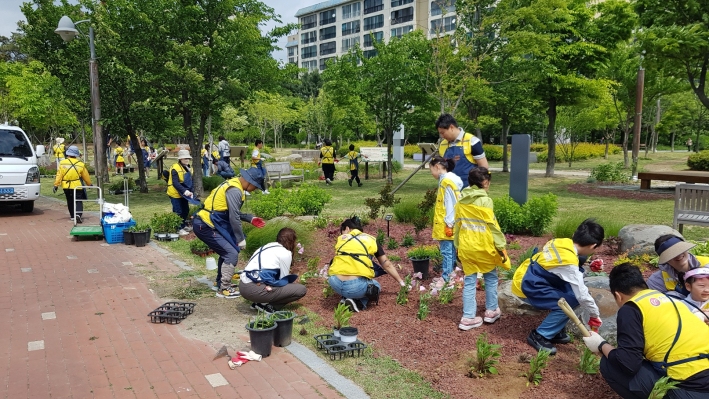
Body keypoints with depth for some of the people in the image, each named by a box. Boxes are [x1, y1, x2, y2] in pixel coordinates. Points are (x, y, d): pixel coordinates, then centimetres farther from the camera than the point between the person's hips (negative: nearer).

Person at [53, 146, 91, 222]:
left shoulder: (62, 163, -1)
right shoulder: (80, 164, -2)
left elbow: (59, 175, -3)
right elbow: (86, 176, 6)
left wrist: (56, 185, -1)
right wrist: (89, 184, 20)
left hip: (66, 187, 2)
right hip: (77, 187, -2)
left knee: (70, 202, 17)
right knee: (78, 201, -1)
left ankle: (72, 216, 24)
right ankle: (78, 214, -24)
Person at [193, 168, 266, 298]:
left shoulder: (233, 184, 13)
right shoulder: (235, 191, -19)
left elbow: (234, 212, 22)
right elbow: (234, 218, -18)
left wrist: (250, 219, 15)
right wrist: (241, 239, -10)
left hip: (204, 223, 10)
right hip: (205, 227, -10)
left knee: (227, 250, 22)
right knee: (231, 254, -9)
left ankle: (220, 282, 35)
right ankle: (224, 289, -1)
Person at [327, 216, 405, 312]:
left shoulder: (341, 239, 19)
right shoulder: (371, 240, 18)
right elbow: (387, 265, 24)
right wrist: (402, 283, 35)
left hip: (336, 285, 2)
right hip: (356, 288, -2)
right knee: (376, 286, 30)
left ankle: (346, 299, 13)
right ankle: (359, 303, -1)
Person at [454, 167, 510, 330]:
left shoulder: (461, 201, 4)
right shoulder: (485, 201, -13)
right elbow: (492, 226, -13)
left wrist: (458, 245, 17)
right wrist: (501, 246, -6)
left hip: (465, 248, 5)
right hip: (483, 247, -4)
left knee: (469, 282, 9)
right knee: (491, 278, 17)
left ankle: (468, 318, 9)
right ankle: (491, 311, 28)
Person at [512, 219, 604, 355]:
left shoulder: (563, 242, -1)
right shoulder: (569, 262, -24)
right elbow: (582, 295, -17)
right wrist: (596, 315, -2)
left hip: (527, 276, 9)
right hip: (526, 288, -9)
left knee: (571, 288, 6)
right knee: (570, 302, -13)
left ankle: (555, 330, 16)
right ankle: (539, 336, -1)